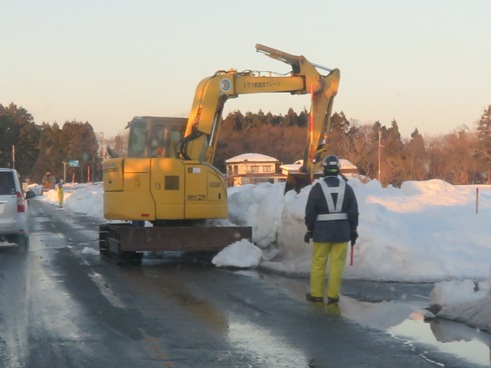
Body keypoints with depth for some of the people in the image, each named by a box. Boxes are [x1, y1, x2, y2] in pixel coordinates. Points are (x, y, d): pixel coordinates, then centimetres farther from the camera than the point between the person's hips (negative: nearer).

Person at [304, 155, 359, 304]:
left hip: (322, 230, -1)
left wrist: (309, 229, 6)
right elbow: (354, 212, 4)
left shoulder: (318, 187, -5)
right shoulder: (347, 187, 2)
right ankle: (333, 295, 4)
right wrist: (353, 230, 11)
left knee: (318, 262, 8)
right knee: (337, 263, 4)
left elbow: (310, 211, -3)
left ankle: (316, 294, 12)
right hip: (342, 230, 2)